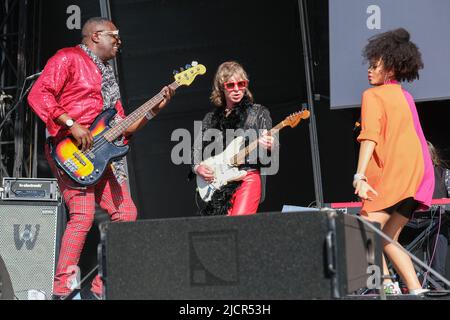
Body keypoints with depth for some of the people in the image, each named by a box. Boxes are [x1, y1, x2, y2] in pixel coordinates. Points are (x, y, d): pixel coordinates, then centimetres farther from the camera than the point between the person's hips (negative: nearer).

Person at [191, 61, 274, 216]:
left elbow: (269, 142, 7)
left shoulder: (259, 112, 10)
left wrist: (270, 147, -17)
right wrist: (197, 167, -2)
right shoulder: (210, 119, 17)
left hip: (248, 176, -2)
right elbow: (196, 150, 18)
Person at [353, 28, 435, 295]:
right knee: (387, 239, 12)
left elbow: (370, 136, -16)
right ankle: (416, 291, 5)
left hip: (395, 173, -8)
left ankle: (385, 284, -20)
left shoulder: (373, 95, -2)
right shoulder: (405, 97, 21)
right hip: (419, 174, 8)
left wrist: (360, 176, -24)